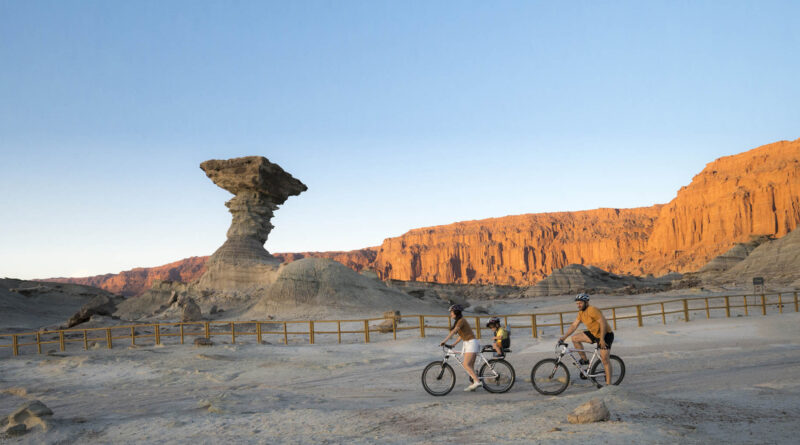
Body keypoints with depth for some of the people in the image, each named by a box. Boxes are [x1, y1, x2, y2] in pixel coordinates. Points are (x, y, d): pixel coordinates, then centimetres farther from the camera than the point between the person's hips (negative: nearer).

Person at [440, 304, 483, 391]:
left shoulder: (461, 320, -13)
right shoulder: (458, 321, 17)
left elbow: (453, 331, -24)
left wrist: (444, 341, -29)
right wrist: (454, 344, 15)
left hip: (471, 343, -10)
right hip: (467, 344, 10)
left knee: (466, 364, -19)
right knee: (470, 366, 7)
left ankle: (477, 381, -22)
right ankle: (474, 384, 9)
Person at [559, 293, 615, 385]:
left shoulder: (592, 310, -23)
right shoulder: (581, 313, 3)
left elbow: (603, 323, -27)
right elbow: (574, 326, 7)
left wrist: (602, 339, -27)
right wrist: (564, 337, 0)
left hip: (605, 334, -8)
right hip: (594, 333, 8)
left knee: (604, 359, -14)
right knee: (575, 338, 0)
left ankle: (608, 383, -9)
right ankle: (584, 360, 11)